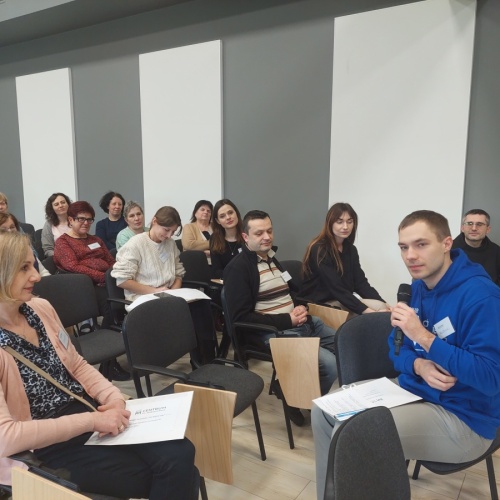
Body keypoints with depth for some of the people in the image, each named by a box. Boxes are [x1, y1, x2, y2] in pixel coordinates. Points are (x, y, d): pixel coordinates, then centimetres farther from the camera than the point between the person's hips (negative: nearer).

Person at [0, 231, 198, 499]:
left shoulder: (40, 308, 4)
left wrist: (114, 399, -5)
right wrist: (90, 421, -21)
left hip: (89, 412, 6)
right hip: (50, 448, -5)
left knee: (180, 454, -14)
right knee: (163, 475, -15)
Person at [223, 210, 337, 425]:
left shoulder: (273, 257, 16)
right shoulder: (237, 268, -9)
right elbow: (242, 317, -15)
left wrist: (301, 308, 0)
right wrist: (287, 320, -19)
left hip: (303, 323, 9)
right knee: (329, 364, -24)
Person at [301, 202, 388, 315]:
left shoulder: (351, 249, 8)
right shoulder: (319, 250, -15)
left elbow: (361, 283, 1)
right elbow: (337, 288, -24)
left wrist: (384, 305, -15)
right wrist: (368, 311, -31)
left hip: (342, 301, 7)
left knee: (381, 307, -17)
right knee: (374, 315, -24)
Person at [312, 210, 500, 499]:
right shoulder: (419, 287, 5)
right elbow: (397, 349, 10)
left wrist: (424, 337, -30)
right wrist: (419, 366, -14)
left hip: (462, 418, -8)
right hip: (415, 392, 8)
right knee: (325, 411, 4)